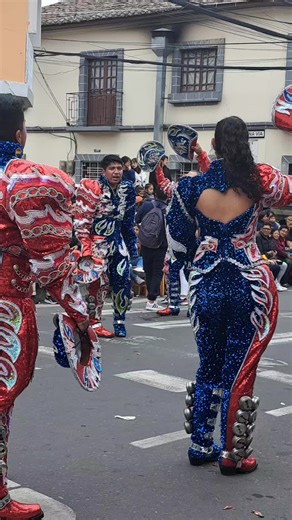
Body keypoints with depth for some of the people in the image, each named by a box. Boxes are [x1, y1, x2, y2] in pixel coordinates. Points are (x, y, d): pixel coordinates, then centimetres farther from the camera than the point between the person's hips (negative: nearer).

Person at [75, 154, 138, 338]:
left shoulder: (127, 188, 6)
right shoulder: (92, 188, -10)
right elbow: (82, 220, -11)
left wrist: (132, 244, 14)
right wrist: (85, 247, -15)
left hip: (118, 240, 5)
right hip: (98, 241, -5)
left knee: (124, 280, 1)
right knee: (99, 282, -5)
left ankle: (119, 321, 13)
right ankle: (94, 323, 7)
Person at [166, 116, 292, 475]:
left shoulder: (192, 186, -3)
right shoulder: (260, 181, -7)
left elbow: (178, 242, 5)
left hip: (206, 284, 2)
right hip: (251, 286, -2)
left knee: (208, 368, 18)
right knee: (240, 372, 7)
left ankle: (201, 446, 26)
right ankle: (233, 455, 15)